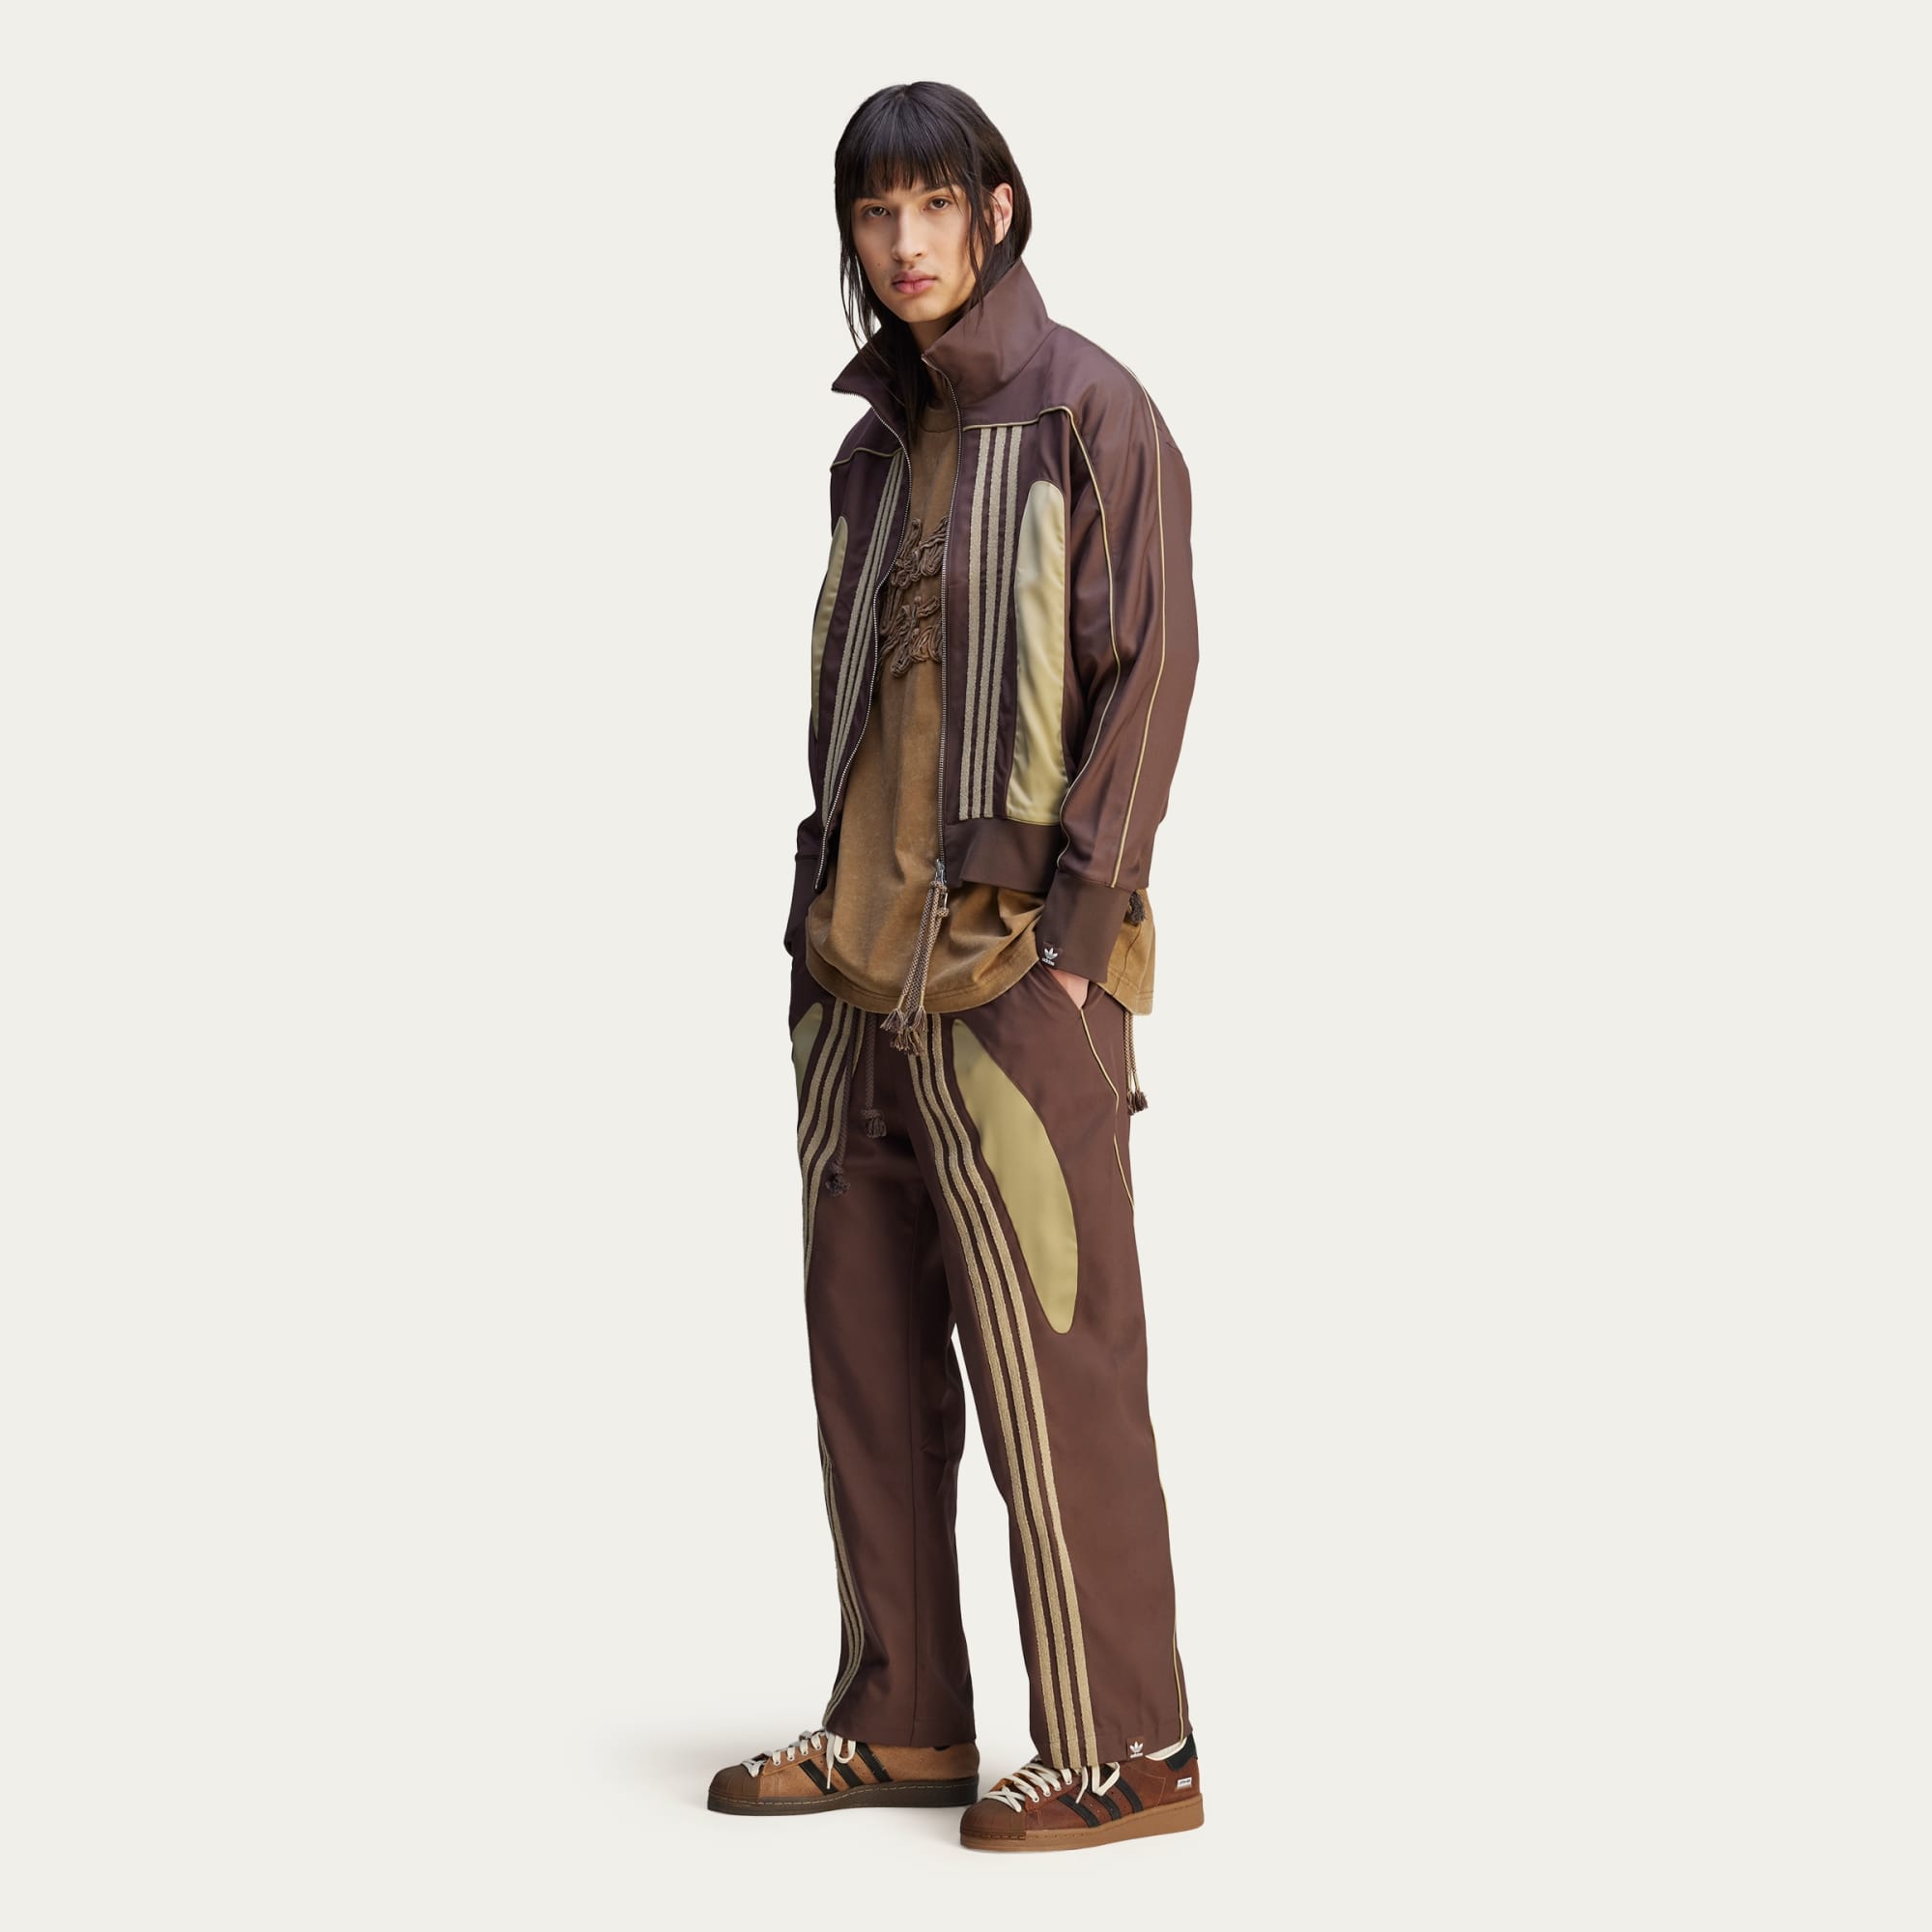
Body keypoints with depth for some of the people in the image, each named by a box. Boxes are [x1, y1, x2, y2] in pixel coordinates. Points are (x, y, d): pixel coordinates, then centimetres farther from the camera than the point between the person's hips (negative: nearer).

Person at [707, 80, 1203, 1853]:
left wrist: (1070, 937, -16)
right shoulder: (880, 441, 16)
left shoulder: (1089, 413, -5)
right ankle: (903, 1723, 19)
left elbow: (1149, 669, -11)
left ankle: (1125, 1753, 5)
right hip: (861, 961, 8)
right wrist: (821, 909, 12)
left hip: (1010, 960, -7)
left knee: (1049, 1357, -5)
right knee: (865, 1340, 9)